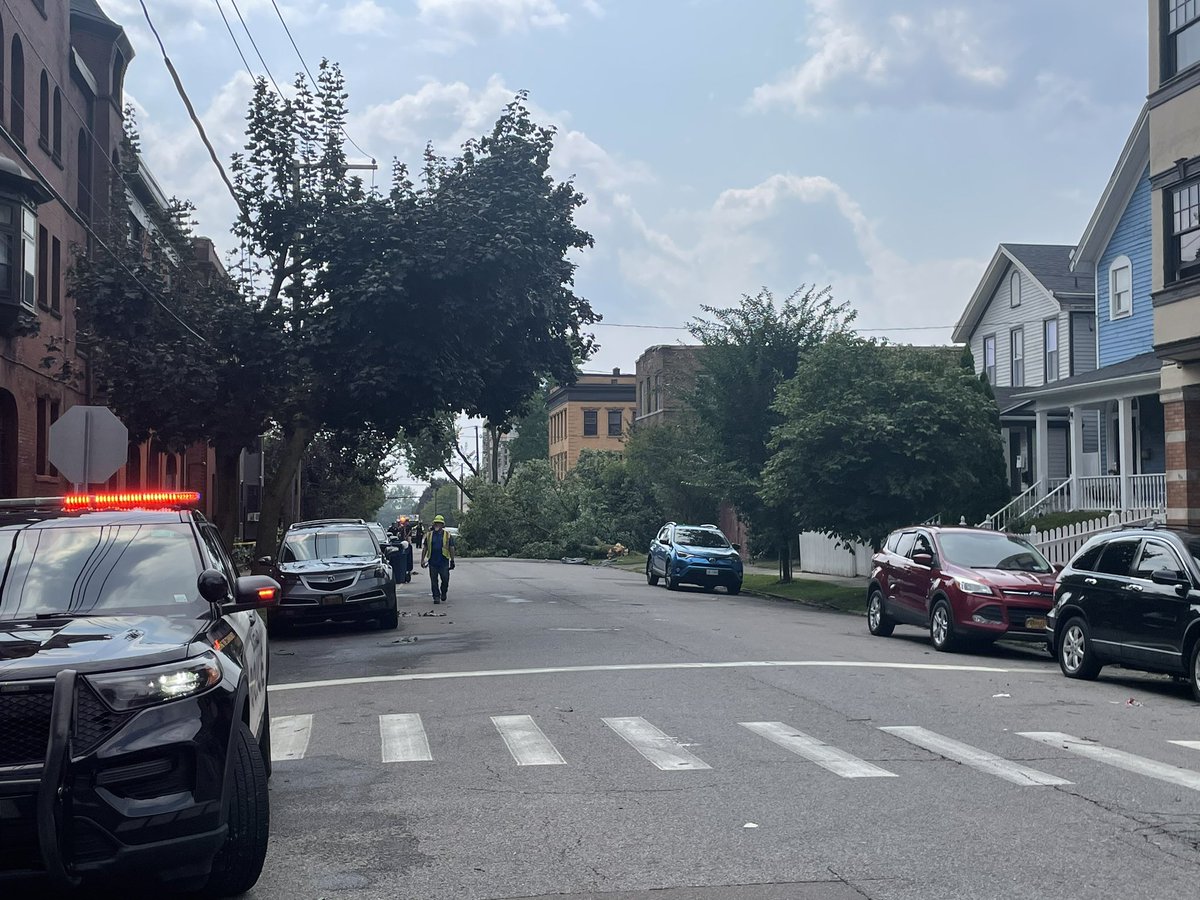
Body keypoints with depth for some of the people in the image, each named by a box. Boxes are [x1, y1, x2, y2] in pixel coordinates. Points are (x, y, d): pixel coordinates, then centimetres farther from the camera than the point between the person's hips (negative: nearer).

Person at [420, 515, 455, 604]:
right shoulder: (429, 535, 8)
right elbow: (424, 548, 11)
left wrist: (452, 561, 4)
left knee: (445, 579, 0)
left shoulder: (448, 536, 4)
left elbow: (451, 549, 6)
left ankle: (443, 593, 25)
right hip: (432, 562, 1)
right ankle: (436, 597, 11)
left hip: (444, 562, -1)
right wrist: (422, 560, 6)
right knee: (434, 581, 3)